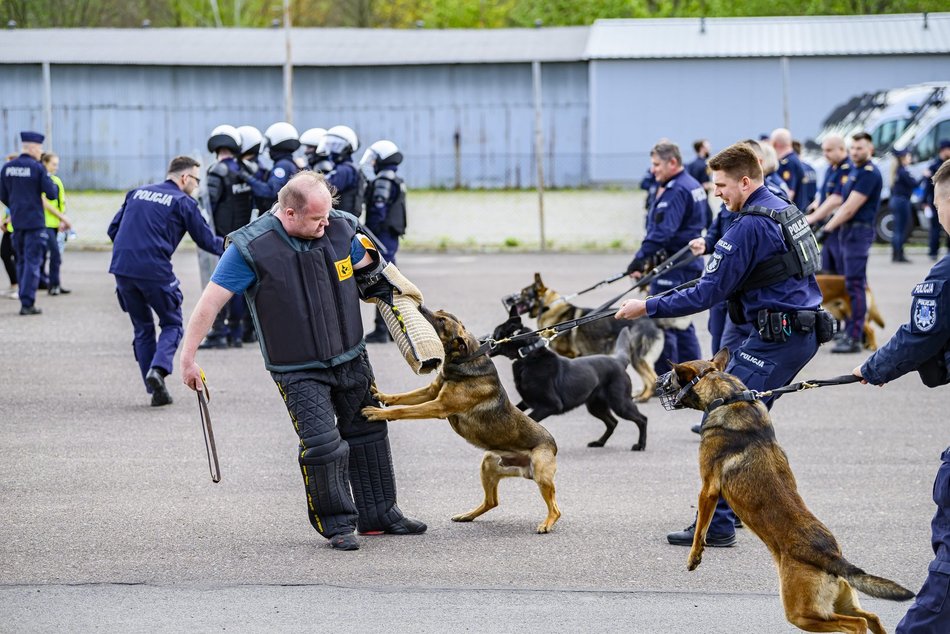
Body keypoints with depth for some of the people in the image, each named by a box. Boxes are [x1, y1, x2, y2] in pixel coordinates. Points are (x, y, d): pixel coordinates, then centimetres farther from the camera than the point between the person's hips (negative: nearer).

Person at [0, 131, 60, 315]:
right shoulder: (37, 168, -12)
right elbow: (52, 194, -13)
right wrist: (55, 186, 9)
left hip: (17, 222, 5)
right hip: (35, 222, -5)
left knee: (21, 261, 16)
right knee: (32, 262, -3)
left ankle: (25, 301, 19)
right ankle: (27, 303, -8)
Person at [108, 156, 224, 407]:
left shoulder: (137, 193, 18)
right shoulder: (183, 202, 2)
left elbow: (113, 229, 18)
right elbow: (205, 240, 8)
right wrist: (226, 245, 27)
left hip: (122, 268, 5)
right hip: (155, 271, -5)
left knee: (142, 327, 17)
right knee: (172, 324, 13)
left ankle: (155, 391, 12)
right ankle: (158, 368, -14)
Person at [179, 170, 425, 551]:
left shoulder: (340, 228, -6)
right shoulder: (253, 248, -20)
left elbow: (371, 273, 13)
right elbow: (211, 301, -15)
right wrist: (188, 357, -14)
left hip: (351, 358, 5)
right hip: (298, 370, -5)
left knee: (368, 434, 15)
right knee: (323, 445, -15)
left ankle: (380, 513, 31)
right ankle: (337, 524, 5)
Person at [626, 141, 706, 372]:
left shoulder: (676, 192, -18)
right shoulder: (693, 186, 15)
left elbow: (661, 232, -26)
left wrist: (639, 260, -26)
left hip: (673, 266, -11)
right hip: (689, 264, 11)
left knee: (662, 326, -6)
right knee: (682, 325, 16)